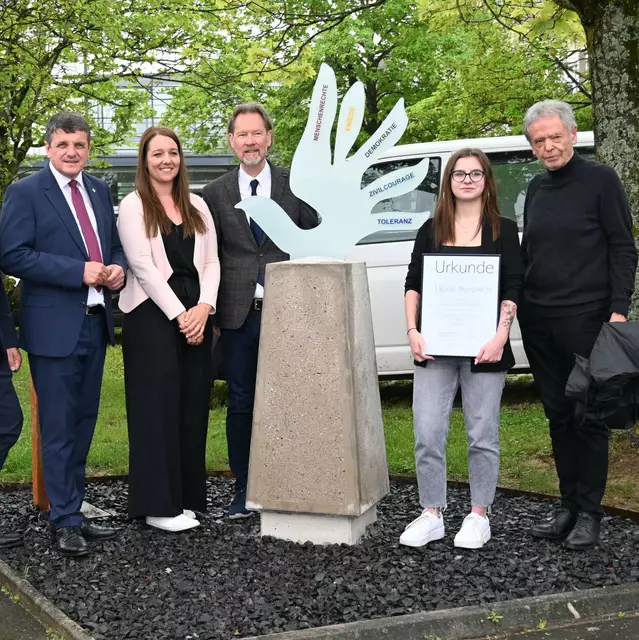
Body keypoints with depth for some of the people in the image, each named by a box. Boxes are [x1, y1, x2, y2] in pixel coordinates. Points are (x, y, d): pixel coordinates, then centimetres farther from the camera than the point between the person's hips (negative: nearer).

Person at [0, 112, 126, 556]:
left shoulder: (100, 191, 12)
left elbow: (115, 246, 21)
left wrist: (117, 268, -3)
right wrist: (79, 271, -20)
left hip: (95, 323, 6)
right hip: (54, 327, -6)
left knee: (83, 424, 13)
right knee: (59, 428, 0)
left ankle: (73, 511, 25)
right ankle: (65, 521, 10)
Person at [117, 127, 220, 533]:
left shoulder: (197, 206, 13)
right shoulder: (133, 206, -1)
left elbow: (211, 262, 9)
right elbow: (143, 266, -9)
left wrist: (203, 308, -7)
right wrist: (179, 315, -13)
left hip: (196, 315, 5)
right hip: (152, 315, -5)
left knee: (193, 406, 6)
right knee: (157, 407, -4)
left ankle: (187, 497, 14)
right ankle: (158, 504, 1)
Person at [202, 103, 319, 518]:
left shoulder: (296, 185, 5)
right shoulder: (216, 193, 7)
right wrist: (211, 311, 2)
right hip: (239, 314, 1)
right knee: (241, 404, 6)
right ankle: (244, 490, 17)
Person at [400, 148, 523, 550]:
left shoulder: (503, 230, 4)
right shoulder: (431, 230, 10)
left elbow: (513, 290, -1)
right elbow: (413, 285, 9)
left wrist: (500, 337, -13)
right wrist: (412, 331, -4)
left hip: (483, 349, -2)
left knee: (483, 436, 5)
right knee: (428, 434, 1)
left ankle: (479, 515, 18)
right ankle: (432, 515, 12)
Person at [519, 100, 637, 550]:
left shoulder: (600, 180, -2)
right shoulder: (537, 188, 15)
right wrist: (519, 305, 16)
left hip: (585, 320, -6)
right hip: (538, 323, 6)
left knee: (589, 418, -1)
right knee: (559, 416, 10)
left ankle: (589, 513, 7)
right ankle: (570, 508, 18)